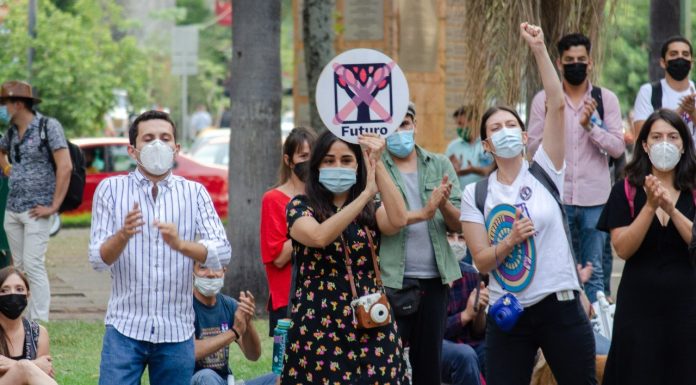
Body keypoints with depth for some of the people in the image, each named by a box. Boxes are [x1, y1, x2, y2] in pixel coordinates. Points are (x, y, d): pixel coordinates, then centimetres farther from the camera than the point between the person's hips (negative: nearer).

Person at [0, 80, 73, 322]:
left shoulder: (48, 126, -9)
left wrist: (53, 207, -16)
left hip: (35, 210, -7)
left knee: (33, 266, -12)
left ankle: (39, 324, -10)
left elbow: (65, 167, -16)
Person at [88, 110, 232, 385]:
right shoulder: (111, 189, 4)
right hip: (125, 328, -2)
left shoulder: (194, 193, 7)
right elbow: (98, 259, -4)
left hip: (177, 331, 2)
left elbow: (222, 253, -6)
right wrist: (123, 236, -26)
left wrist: (180, 244, -26)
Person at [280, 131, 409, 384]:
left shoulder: (371, 210, 11)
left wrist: (377, 164, -16)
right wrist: (366, 193, -21)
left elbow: (398, 221, -13)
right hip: (319, 325, -3)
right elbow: (320, 236, -20)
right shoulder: (300, 207, 2)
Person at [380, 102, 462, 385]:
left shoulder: (440, 165, 9)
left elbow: (458, 224, 4)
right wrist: (424, 213, -22)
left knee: (430, 361, 10)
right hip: (392, 279, -4)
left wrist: (444, 205, -17)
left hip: (435, 278, 4)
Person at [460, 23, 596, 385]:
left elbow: (557, 106, -11)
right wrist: (511, 240, -19)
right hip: (508, 314, 1)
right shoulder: (475, 195, 3)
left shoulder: (543, 172, 0)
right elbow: (481, 261, -1)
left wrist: (539, 50, -17)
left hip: (560, 307, -1)